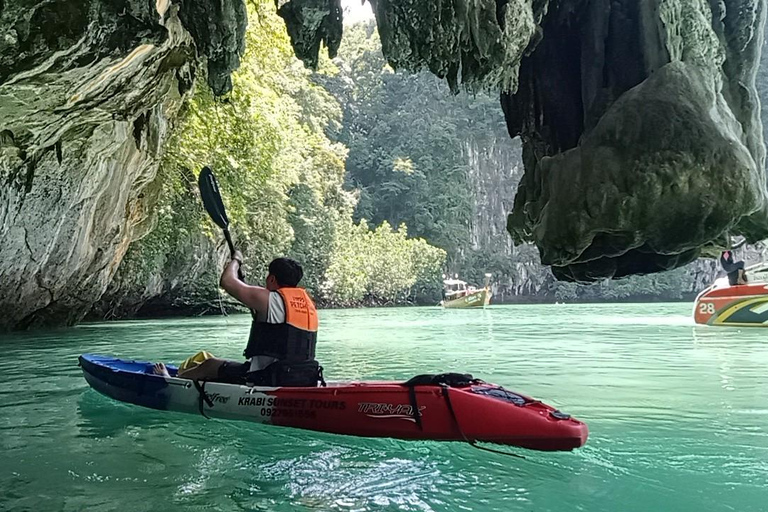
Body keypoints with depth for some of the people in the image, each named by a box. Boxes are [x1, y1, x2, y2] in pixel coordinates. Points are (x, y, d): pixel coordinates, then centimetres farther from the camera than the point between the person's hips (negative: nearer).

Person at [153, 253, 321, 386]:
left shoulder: (268, 299, -14)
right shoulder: (308, 302, 7)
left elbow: (227, 281, -6)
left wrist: (236, 260, 13)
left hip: (272, 380, -8)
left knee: (209, 364, 15)